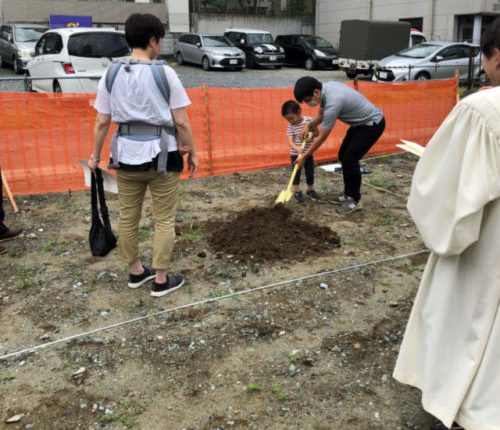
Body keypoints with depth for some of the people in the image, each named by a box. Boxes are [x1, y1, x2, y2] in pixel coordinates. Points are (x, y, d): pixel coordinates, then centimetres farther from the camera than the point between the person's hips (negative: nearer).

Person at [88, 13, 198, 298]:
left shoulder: (111, 74, 2)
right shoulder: (164, 73, -8)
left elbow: (102, 122, 4)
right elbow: (182, 122, -10)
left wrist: (96, 155, 16)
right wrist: (192, 153, 3)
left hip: (126, 154, 4)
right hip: (161, 154, -4)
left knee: (128, 217, 17)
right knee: (164, 220, 8)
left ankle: (136, 272, 32)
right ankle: (162, 280, 18)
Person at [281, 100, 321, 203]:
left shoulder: (309, 120, -6)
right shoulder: (290, 126, -9)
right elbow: (290, 141, -18)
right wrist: (297, 148, -37)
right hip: (295, 154, -2)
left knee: (310, 172, 11)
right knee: (296, 173, 3)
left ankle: (310, 190, 31)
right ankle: (297, 192, 17)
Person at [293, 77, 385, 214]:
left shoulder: (333, 102, -33)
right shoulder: (324, 88, -5)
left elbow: (321, 137, -23)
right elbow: (321, 114, 16)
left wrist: (304, 156, -12)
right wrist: (308, 125, -3)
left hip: (372, 124, -10)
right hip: (360, 123, 10)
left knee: (349, 159, -13)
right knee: (343, 155, 12)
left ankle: (354, 200, 1)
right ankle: (348, 194, 24)